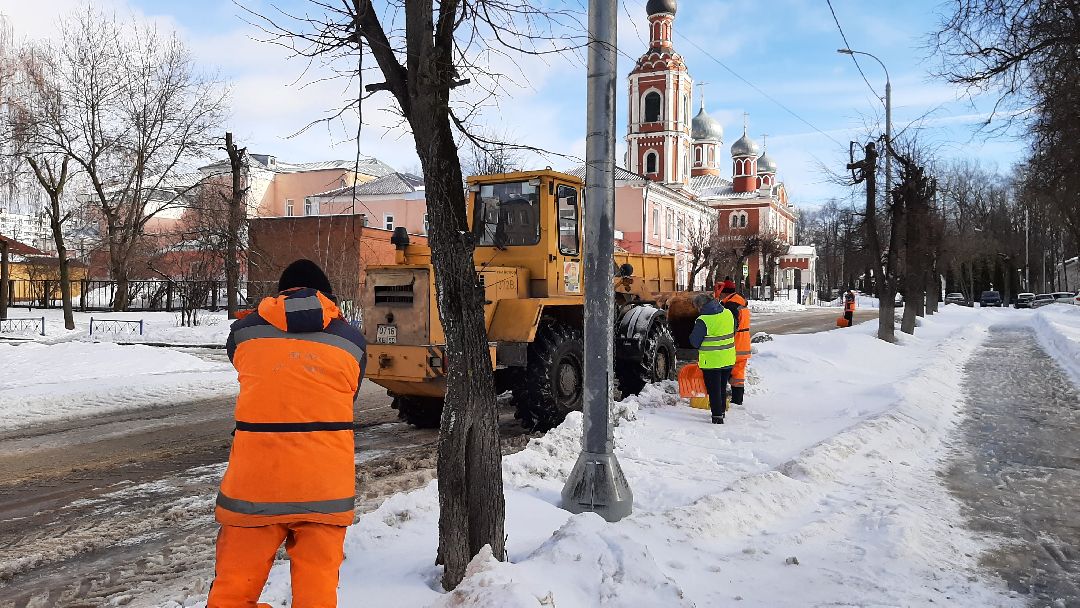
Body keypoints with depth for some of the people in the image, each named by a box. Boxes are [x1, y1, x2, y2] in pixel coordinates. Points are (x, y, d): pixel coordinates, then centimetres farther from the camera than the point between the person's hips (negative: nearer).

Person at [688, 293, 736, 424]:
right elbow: (733, 332, 14)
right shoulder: (728, 313, -1)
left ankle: (717, 416, 5)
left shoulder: (703, 321, -19)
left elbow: (694, 342, -12)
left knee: (714, 390, 4)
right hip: (728, 360, 6)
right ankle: (721, 411, 34)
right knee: (722, 388, 21)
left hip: (711, 362, -6)